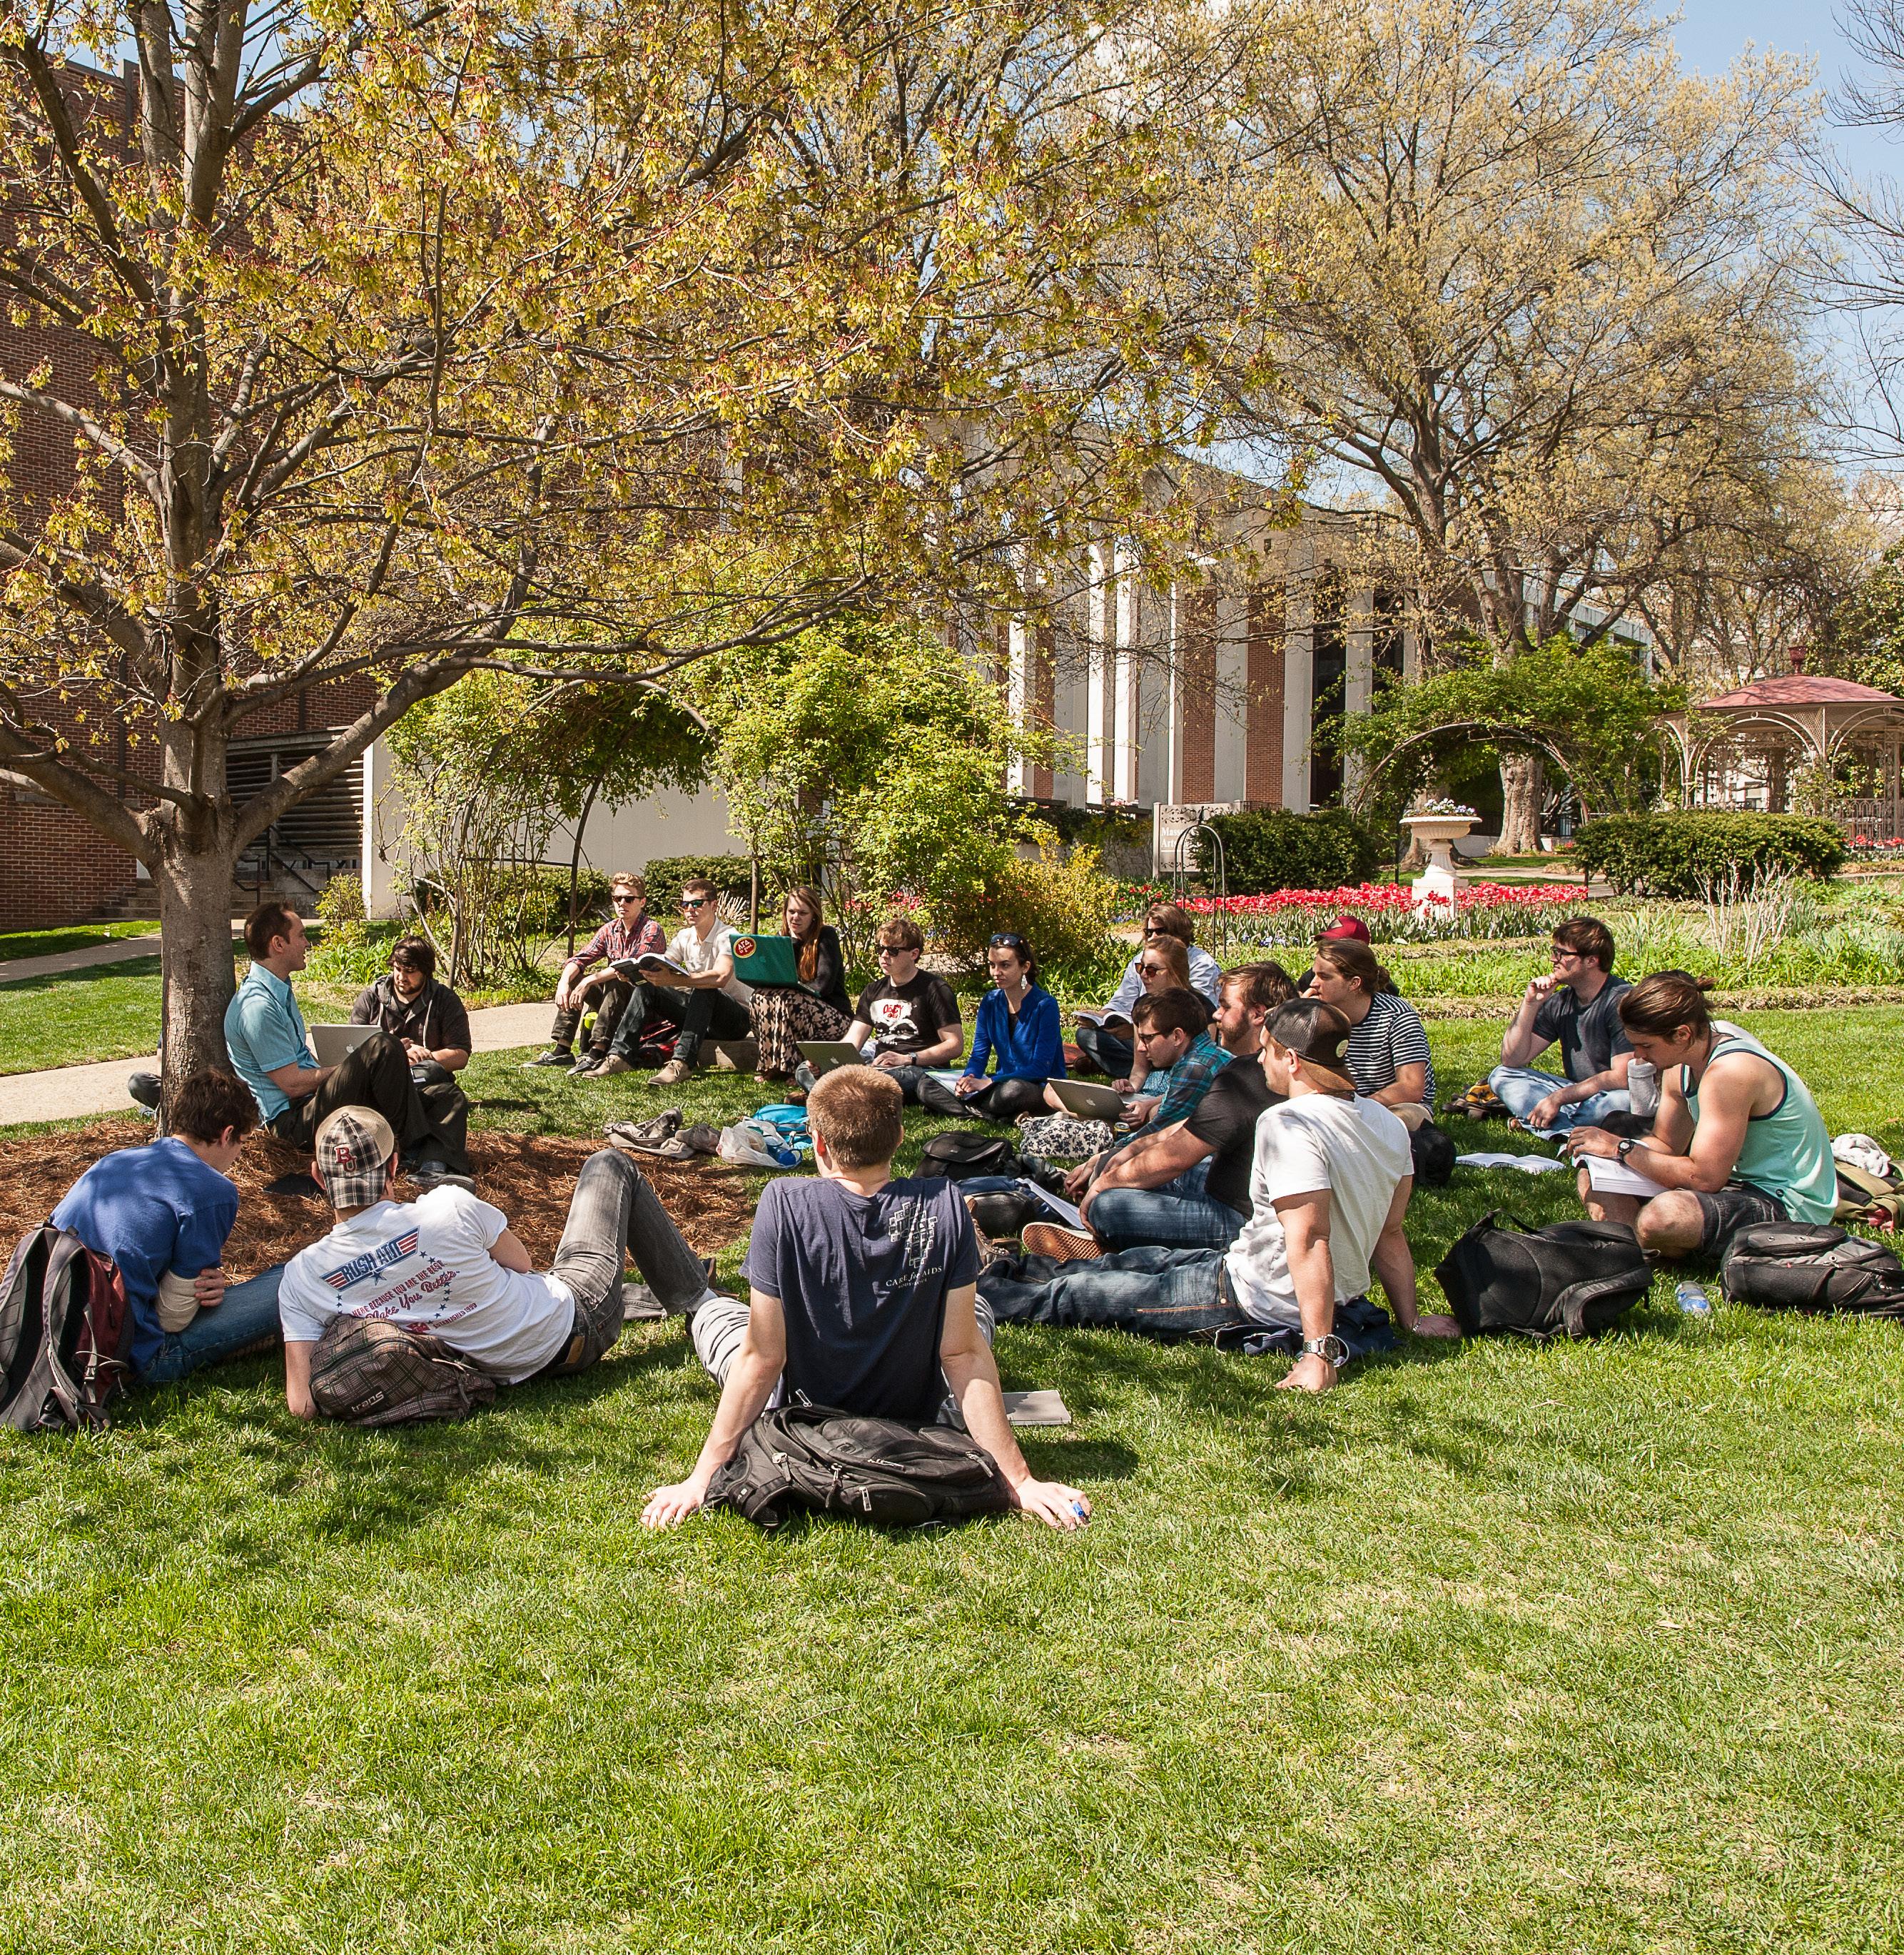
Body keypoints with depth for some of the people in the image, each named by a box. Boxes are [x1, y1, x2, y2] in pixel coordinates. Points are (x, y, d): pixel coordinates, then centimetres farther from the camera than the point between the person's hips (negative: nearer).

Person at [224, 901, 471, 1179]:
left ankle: (434, 1162, -33)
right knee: (383, 1047, -28)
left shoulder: (280, 989, 16)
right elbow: (293, 1084, -19)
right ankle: (417, 1152, -19)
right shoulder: (258, 1007, -18)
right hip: (294, 1122, -10)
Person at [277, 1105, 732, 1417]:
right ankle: (696, 1296, 31)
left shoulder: (301, 1276, -18)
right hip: (580, 1322, -4)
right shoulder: (448, 1208, -28)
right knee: (610, 1165, 16)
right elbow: (521, 1261, -9)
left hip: (512, 1372, 4)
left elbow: (302, 1406, -19)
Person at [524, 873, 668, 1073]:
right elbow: (580, 958, -2)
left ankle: (596, 1054, -42)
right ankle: (561, 1050, -14)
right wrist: (564, 982, -23)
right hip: (612, 999, 7)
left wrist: (589, 981, -32)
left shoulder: (652, 930, -13)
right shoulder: (610, 930, 8)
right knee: (571, 979, -6)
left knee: (615, 984, -34)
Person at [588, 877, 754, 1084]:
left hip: (738, 1017, -7)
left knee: (704, 991, -38)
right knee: (647, 988, -8)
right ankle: (619, 1056, -16)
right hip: (701, 1008, 7)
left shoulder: (728, 937, -17)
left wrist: (674, 980, -48)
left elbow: (720, 978, -36)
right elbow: (660, 969, -2)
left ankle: (681, 1063, -45)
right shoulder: (684, 937, 6)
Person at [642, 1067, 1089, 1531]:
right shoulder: (944, 1207, -22)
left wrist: (701, 1479, -16)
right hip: (913, 1422, 1)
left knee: (712, 1314, 26)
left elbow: (762, 1359, -24)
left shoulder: (784, 1205, -26)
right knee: (977, 1311, 28)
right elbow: (964, 1355, -21)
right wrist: (1019, 1481, -15)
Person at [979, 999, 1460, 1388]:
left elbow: (1309, 1240, -33)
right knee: (1147, 1260, 27)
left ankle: (984, 1295, 29)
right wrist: (1411, 1320, 13)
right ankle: (1017, 1269, 45)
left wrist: (1318, 1351, -34)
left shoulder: (1288, 1124, -27)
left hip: (1260, 1302, -9)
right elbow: (1390, 1235, 6)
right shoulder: (1386, 1121, 0)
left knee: (1077, 1294, 8)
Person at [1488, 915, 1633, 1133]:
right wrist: (1530, 1003, -10)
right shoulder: (1560, 1002, 3)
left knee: (1624, 1100, -40)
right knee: (1501, 1075, -5)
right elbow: (1512, 1060, 0)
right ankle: (1579, 1128, -23)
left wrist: (1558, 1098, -21)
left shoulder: (1621, 1001, -17)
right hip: (1577, 1095, 7)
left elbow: (1621, 1078, -23)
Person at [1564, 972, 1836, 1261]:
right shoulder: (1681, 1062, 2)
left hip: (1786, 1205, -10)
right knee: (1594, 1181, 6)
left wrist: (1623, 1149, -21)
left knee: (1661, 1216, -37)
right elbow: (1666, 1145, 11)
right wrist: (1607, 1146, -8)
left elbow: (1704, 1178, -28)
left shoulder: (1730, 1071, -27)